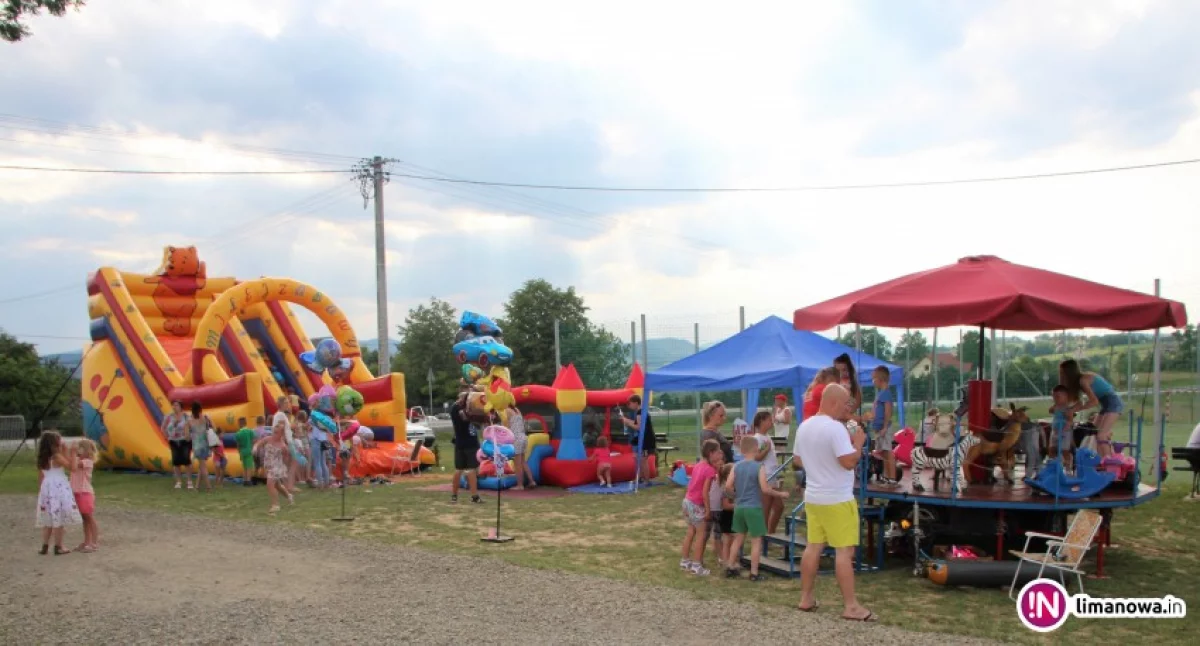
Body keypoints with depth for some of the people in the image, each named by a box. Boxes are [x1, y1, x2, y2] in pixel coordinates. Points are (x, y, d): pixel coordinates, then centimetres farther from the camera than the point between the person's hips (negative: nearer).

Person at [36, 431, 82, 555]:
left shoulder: (42, 459, 7)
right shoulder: (57, 457, -13)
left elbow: (40, 477, 10)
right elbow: (70, 465, -2)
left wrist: (40, 492, 17)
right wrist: (65, 453, 1)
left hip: (47, 489, 7)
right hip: (59, 489, -7)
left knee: (48, 520, 15)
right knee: (59, 519, -1)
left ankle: (45, 546, 16)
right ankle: (58, 547, 1)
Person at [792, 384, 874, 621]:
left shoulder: (804, 426, 8)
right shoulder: (835, 427, -19)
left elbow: (797, 459, 17)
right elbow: (849, 462, -23)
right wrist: (858, 443, -8)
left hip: (813, 497, 8)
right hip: (837, 500, -8)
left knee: (813, 547, 13)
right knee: (844, 551, -3)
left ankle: (806, 598, 18)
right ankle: (851, 606, 0)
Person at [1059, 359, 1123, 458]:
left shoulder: (1083, 379, -17)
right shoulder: (1078, 381, 10)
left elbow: (1094, 401, -24)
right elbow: (1079, 403, 10)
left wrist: (1073, 410, -21)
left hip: (1113, 403, -10)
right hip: (1107, 404, 10)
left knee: (1101, 435, -16)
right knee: (1097, 435, 10)